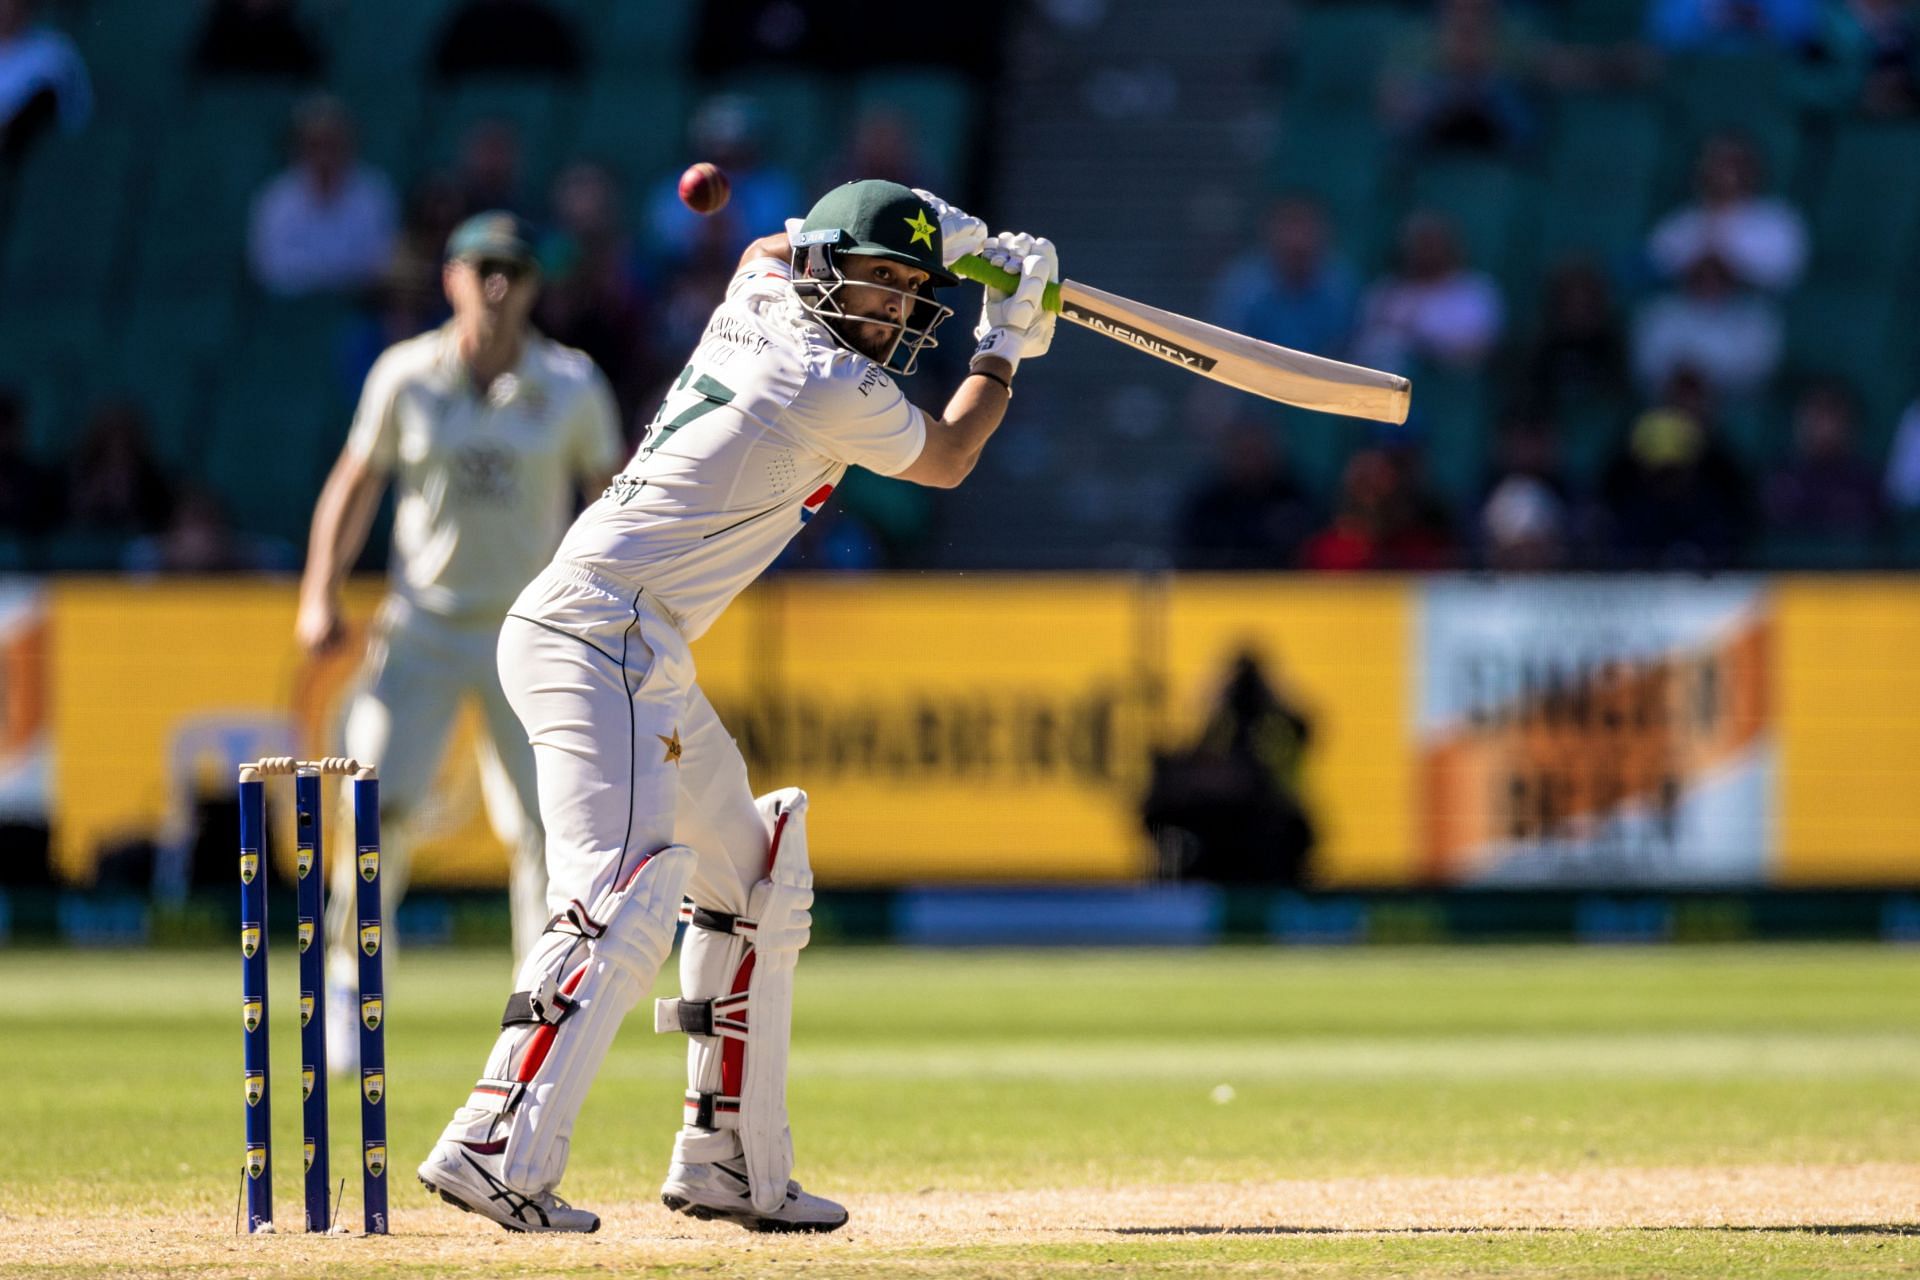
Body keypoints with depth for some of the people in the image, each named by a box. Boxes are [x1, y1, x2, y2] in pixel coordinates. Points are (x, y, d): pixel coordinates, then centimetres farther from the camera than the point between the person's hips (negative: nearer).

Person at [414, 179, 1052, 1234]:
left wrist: (939, 239, 34)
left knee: (754, 882, 19)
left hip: (644, 659, 11)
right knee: (627, 894, -27)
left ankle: (728, 1160, 21)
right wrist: (1008, 343, 21)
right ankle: (494, 1148, -39)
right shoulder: (837, 391, -12)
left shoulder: (757, 300, 13)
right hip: (600, 638, -11)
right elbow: (944, 462, 8)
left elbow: (770, 251, 40)